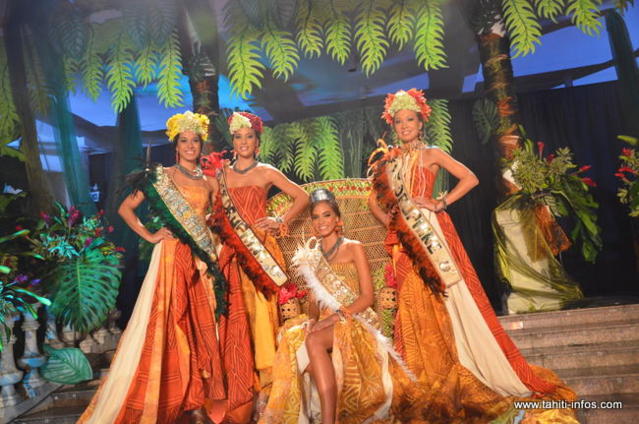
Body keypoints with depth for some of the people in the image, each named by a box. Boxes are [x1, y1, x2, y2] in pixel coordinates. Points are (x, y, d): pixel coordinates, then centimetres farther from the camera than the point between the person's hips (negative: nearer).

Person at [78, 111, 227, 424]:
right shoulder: (161, 176, 2)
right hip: (172, 256, -4)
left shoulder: (209, 183, 13)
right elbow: (125, 208, 2)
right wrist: (149, 236, -6)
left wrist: (212, 255, 5)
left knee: (200, 326, 6)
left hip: (201, 259, 4)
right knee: (168, 324, -3)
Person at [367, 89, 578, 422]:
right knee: (415, 305, 3)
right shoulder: (388, 160, 15)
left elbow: (469, 178, -7)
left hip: (433, 232, -4)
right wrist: (389, 221, 0)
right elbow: (374, 200, 16)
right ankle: (432, 379, 15)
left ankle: (497, 374, 8)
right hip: (406, 239, 4)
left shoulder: (431, 154, 4)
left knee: (451, 299, -5)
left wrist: (440, 204, -12)